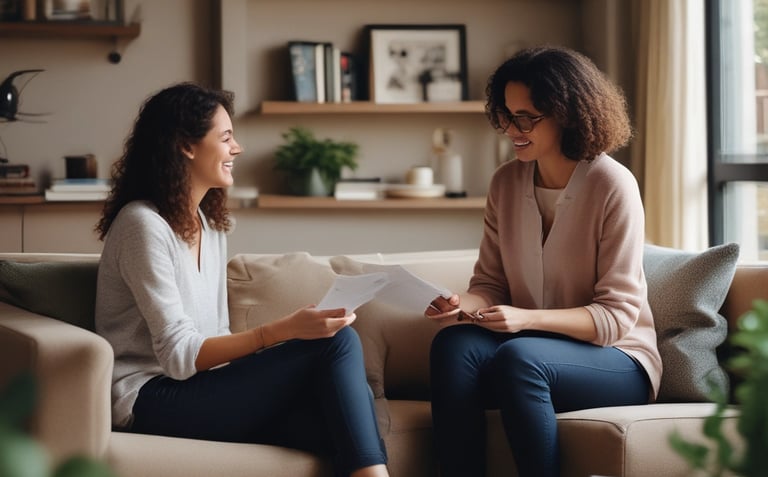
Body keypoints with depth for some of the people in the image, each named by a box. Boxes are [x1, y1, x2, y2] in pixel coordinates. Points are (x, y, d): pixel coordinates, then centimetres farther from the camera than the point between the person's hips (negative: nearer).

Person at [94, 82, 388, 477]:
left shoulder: (210, 223, 15)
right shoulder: (143, 223, -12)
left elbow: (213, 340, 11)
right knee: (336, 344, -21)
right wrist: (286, 329, -24)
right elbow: (180, 356, -17)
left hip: (200, 387, 7)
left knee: (346, 407, -22)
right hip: (153, 400, -7)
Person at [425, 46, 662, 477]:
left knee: (518, 357, -35)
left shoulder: (613, 185, -13)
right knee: (453, 343, -27)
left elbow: (616, 316, -13)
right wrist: (465, 304, -16)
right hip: (532, 348, 5)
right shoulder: (506, 182, 4)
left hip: (616, 359, -4)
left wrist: (527, 318, -27)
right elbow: (490, 281, 8)